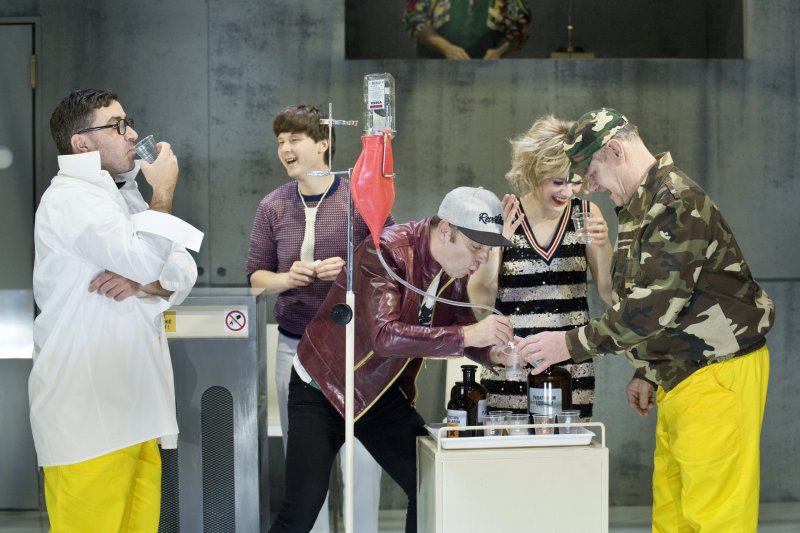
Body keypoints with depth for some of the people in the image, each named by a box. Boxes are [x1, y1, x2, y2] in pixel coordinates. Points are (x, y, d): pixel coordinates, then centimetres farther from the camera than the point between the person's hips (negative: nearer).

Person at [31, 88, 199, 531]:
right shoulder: (70, 199, -11)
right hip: (87, 409, -9)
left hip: (130, 402, 9)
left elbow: (184, 273, 12)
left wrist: (143, 282, -9)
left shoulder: (120, 197, 20)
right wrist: (164, 193, -7)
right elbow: (146, 260, -21)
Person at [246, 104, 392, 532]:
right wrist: (286, 279, -11)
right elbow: (256, 274, 10)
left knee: (361, 454, -2)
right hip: (295, 347, 3)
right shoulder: (273, 206, 3)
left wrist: (350, 270, -18)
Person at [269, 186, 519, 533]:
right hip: (322, 388, -7)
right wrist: (466, 335, -39)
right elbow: (384, 336, -37)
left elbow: (462, 331, 9)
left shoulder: (456, 271, -4)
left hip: (384, 394, 7)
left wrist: (492, 351, -13)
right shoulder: (386, 251, -26)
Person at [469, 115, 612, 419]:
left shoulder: (585, 214, 3)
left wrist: (602, 248, -12)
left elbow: (610, 296, 4)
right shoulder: (502, 217, -2)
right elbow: (480, 302, -4)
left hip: (574, 368, 2)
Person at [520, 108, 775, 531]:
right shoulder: (641, 205, 16)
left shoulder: (676, 203, -17)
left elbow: (652, 306, -23)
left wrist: (571, 344, -15)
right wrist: (645, 372, 18)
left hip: (719, 373, -10)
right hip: (679, 374, 10)